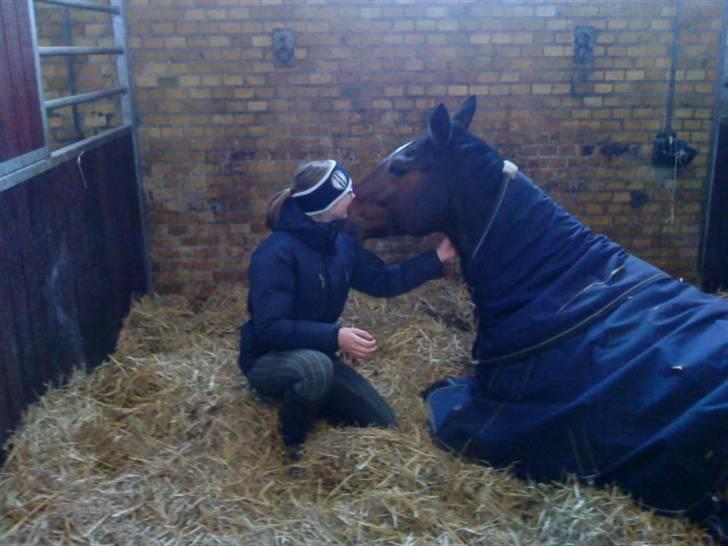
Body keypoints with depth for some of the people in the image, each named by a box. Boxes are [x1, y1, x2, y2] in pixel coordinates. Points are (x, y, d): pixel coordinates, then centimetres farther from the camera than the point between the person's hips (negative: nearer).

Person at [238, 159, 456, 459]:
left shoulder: (342, 244, -3)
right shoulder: (276, 253, -27)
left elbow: (384, 282, 5)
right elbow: (269, 328, -31)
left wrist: (437, 257, -1)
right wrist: (335, 336, -41)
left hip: (316, 354, 7)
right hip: (267, 360, -7)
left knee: (383, 425, 4)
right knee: (315, 366, -43)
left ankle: (306, 400, 20)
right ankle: (291, 443, -13)